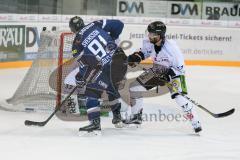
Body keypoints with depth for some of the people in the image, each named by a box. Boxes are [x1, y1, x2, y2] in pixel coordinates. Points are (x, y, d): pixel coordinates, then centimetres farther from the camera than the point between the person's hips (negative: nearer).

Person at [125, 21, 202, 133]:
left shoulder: (171, 48, -34)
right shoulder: (149, 43, -17)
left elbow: (180, 68, -25)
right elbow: (144, 51, 8)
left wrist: (169, 73, -39)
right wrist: (136, 57, -10)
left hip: (173, 73, -6)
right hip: (157, 70, 6)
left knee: (179, 98, -25)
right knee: (134, 87, 2)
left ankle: (195, 123, -14)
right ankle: (136, 117, 18)